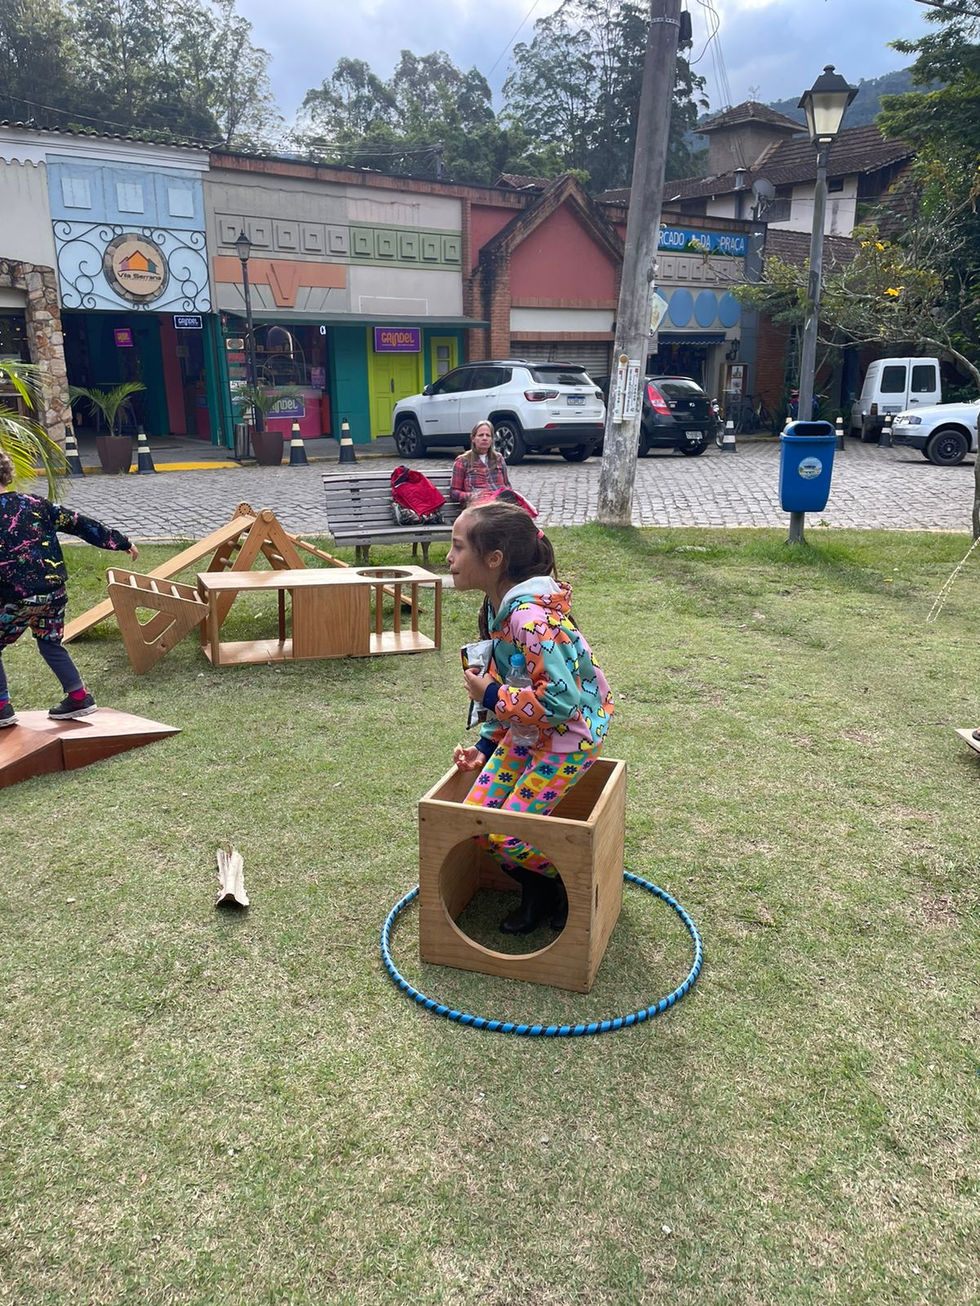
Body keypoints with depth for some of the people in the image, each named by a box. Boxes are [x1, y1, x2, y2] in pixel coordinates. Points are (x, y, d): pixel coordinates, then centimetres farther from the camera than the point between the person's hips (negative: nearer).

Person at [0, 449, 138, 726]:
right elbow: (81, 524, 7)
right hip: (54, 590, 5)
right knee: (50, 643, 24)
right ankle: (79, 696, 20)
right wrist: (121, 542, 13)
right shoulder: (35, 504, 5)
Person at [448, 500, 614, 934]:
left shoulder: (531, 617, -29)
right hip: (527, 731, 9)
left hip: (570, 733, -9)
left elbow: (559, 700, -32)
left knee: (506, 834, -9)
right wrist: (485, 745, 8)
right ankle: (536, 893, 26)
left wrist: (491, 697, -21)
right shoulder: (499, 606, 2)